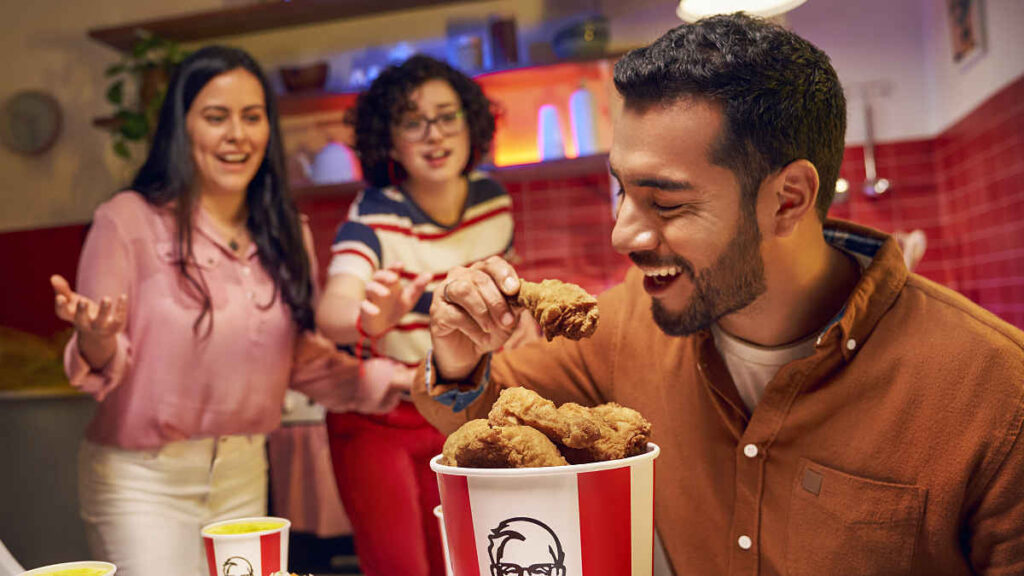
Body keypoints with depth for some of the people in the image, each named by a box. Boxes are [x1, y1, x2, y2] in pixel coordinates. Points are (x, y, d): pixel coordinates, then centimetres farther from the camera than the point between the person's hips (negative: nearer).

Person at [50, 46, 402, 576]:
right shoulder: (128, 220, -11)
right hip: (142, 480, -4)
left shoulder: (288, 234, 5)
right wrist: (98, 342, -30)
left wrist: (390, 382, -5)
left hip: (244, 476, 5)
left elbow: (303, 361, 7)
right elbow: (101, 369, -8)